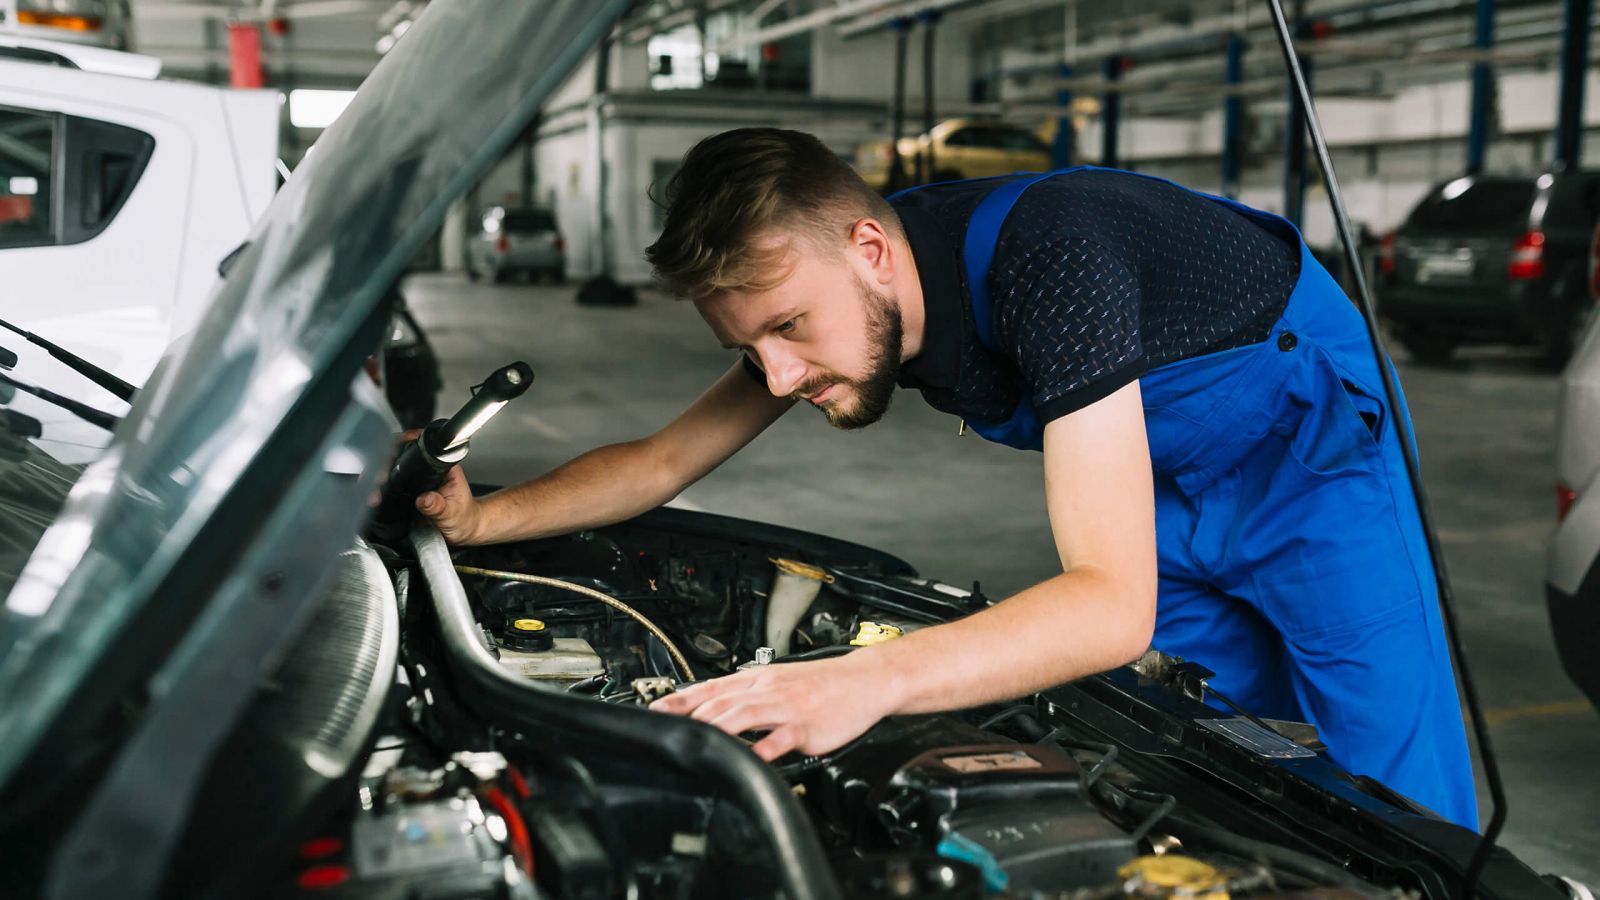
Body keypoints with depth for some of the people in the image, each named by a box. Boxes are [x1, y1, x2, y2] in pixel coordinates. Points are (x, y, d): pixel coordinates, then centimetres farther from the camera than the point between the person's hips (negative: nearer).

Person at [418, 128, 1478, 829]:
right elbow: (664, 461, -5)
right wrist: (482, 517, -19)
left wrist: (867, 679, -58)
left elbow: (1113, 605, -45)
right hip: (1165, 482, 6)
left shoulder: (1044, 256, -41)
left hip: (1309, 451, -6)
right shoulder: (822, 286, -16)